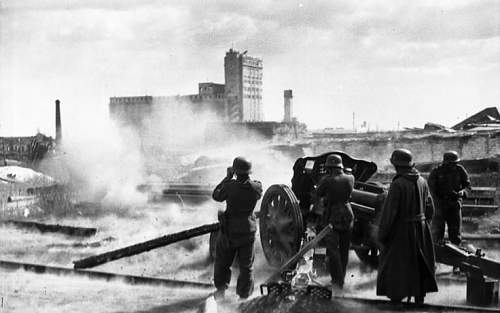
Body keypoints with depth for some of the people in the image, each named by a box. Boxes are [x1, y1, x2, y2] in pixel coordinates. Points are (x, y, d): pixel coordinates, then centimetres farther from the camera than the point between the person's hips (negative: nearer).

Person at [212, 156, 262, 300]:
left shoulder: (230, 186, -24)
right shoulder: (256, 187, -16)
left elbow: (216, 196, -5)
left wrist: (228, 177, -1)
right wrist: (245, 178, 6)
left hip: (229, 231, -2)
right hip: (248, 231, 2)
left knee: (222, 261, 22)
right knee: (246, 265, 17)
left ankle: (221, 289, 33)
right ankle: (244, 295, 24)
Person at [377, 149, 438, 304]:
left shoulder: (397, 184, -19)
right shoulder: (421, 182, 1)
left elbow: (389, 212, -19)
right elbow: (429, 208, 9)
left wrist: (382, 234, -10)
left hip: (401, 232, -6)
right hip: (420, 231, 7)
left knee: (394, 268, 5)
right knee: (420, 266, 17)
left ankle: (396, 299, 6)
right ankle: (419, 298, 24)